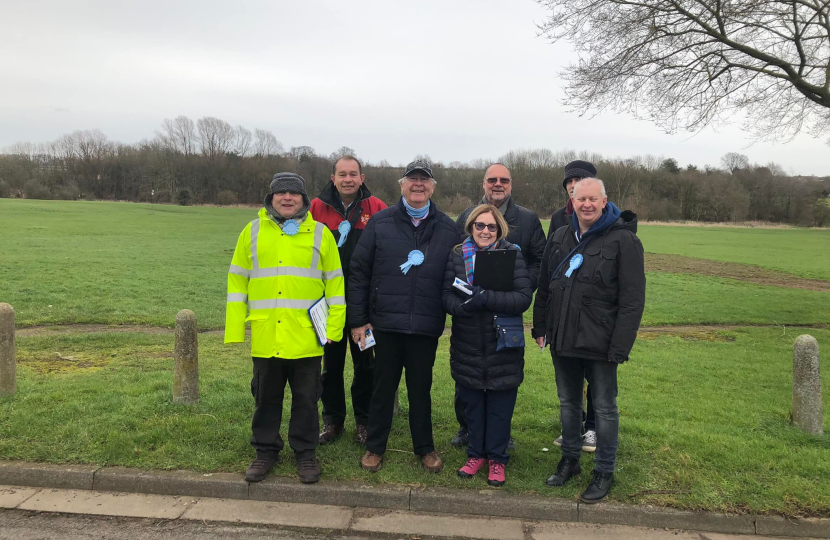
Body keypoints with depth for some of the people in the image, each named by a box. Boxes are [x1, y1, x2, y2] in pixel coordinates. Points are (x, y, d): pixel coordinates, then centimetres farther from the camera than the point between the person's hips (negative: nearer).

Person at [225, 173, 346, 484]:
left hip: (306, 337, -1)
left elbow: (335, 283, 3)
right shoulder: (252, 232, 7)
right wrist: (235, 328, 2)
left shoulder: (320, 234, 3)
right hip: (264, 335, 1)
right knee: (266, 397, 13)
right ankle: (266, 451, 30)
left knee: (305, 398, 9)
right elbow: (237, 281, 8)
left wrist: (334, 326, -4)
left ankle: (305, 453, 25)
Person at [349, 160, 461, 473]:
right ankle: (375, 447, 29)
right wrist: (358, 320, -2)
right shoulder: (380, 223, 0)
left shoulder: (447, 229, 5)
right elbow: (359, 272, 0)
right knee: (383, 388, 12)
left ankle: (425, 448, 31)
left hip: (426, 327, 1)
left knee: (421, 389, 14)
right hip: (386, 323, 0)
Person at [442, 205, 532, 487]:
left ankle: (497, 458, 26)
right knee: (472, 404, 14)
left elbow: (524, 297, -14)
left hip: (503, 345, -2)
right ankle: (476, 453, 32)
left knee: (500, 407, 8)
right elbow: (447, 295, -2)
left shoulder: (512, 254, -6)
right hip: (467, 346, 2)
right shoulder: (457, 254, 2)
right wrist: (463, 306, -24)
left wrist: (487, 298, -26)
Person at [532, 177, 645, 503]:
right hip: (563, 341, 6)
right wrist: (541, 327, 13)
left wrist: (620, 347, -18)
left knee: (604, 408, 8)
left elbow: (632, 300, -14)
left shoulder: (623, 240, -11)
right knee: (568, 402, 18)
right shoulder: (560, 238, 8)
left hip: (600, 343, -5)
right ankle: (570, 460, 35)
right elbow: (544, 287, 15)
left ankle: (604, 472, 23)